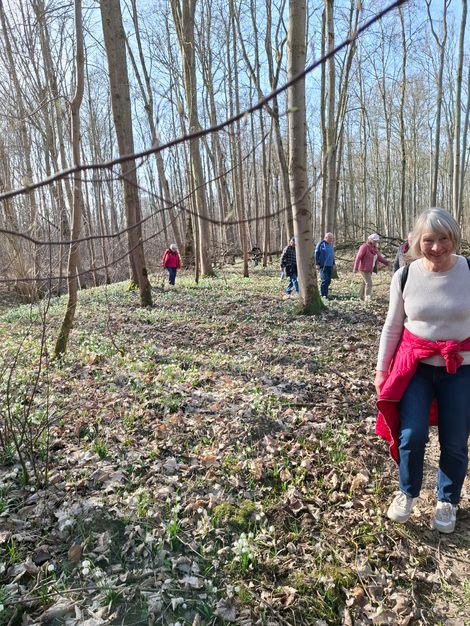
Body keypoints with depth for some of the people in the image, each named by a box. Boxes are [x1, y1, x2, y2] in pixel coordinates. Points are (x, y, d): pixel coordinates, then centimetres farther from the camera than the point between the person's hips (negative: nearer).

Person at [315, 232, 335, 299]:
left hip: (330, 266, 7)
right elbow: (316, 254, -7)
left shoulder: (331, 244, 15)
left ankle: (325, 293, 15)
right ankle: (323, 294, -5)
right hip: (323, 266, -7)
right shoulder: (321, 244, -6)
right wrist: (317, 264, -11)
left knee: (328, 280, 6)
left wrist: (333, 263, 20)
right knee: (325, 279, -12)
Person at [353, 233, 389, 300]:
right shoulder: (364, 247, -14)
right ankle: (367, 298, -6)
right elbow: (358, 257, -19)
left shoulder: (374, 248, 12)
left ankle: (361, 296, 27)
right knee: (369, 283, -11)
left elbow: (379, 257, 19)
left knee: (365, 282, 16)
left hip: (370, 269, 9)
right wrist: (356, 268, -24)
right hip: (364, 269, -9)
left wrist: (386, 262, 8)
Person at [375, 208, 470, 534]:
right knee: (412, 434, -6)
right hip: (415, 364, 0)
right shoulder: (404, 276, -6)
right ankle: (407, 493, 24)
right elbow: (392, 326, 3)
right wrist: (382, 369, 5)